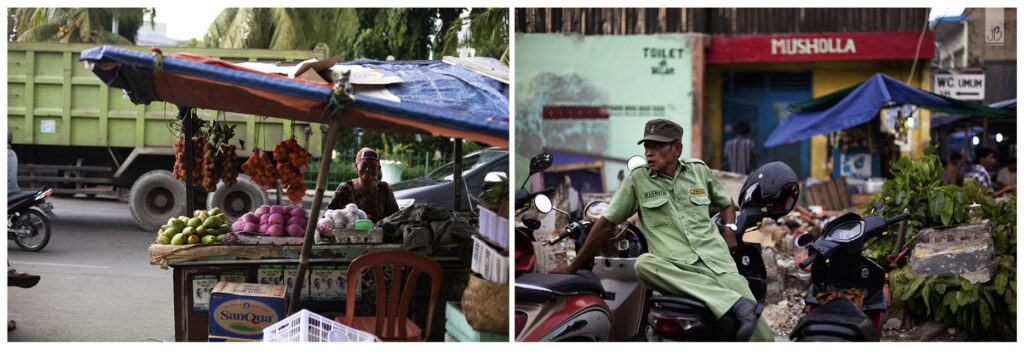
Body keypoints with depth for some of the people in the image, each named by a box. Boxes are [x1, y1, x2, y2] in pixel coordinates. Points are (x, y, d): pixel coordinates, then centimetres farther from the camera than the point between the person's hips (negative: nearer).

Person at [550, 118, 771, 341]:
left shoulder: (699, 170, 14)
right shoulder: (637, 180, 8)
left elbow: (726, 203, 31)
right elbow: (607, 224, 9)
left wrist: (730, 228, 9)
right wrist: (572, 268, 9)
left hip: (716, 261, 0)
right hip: (676, 270, 0)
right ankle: (734, 303, -41)